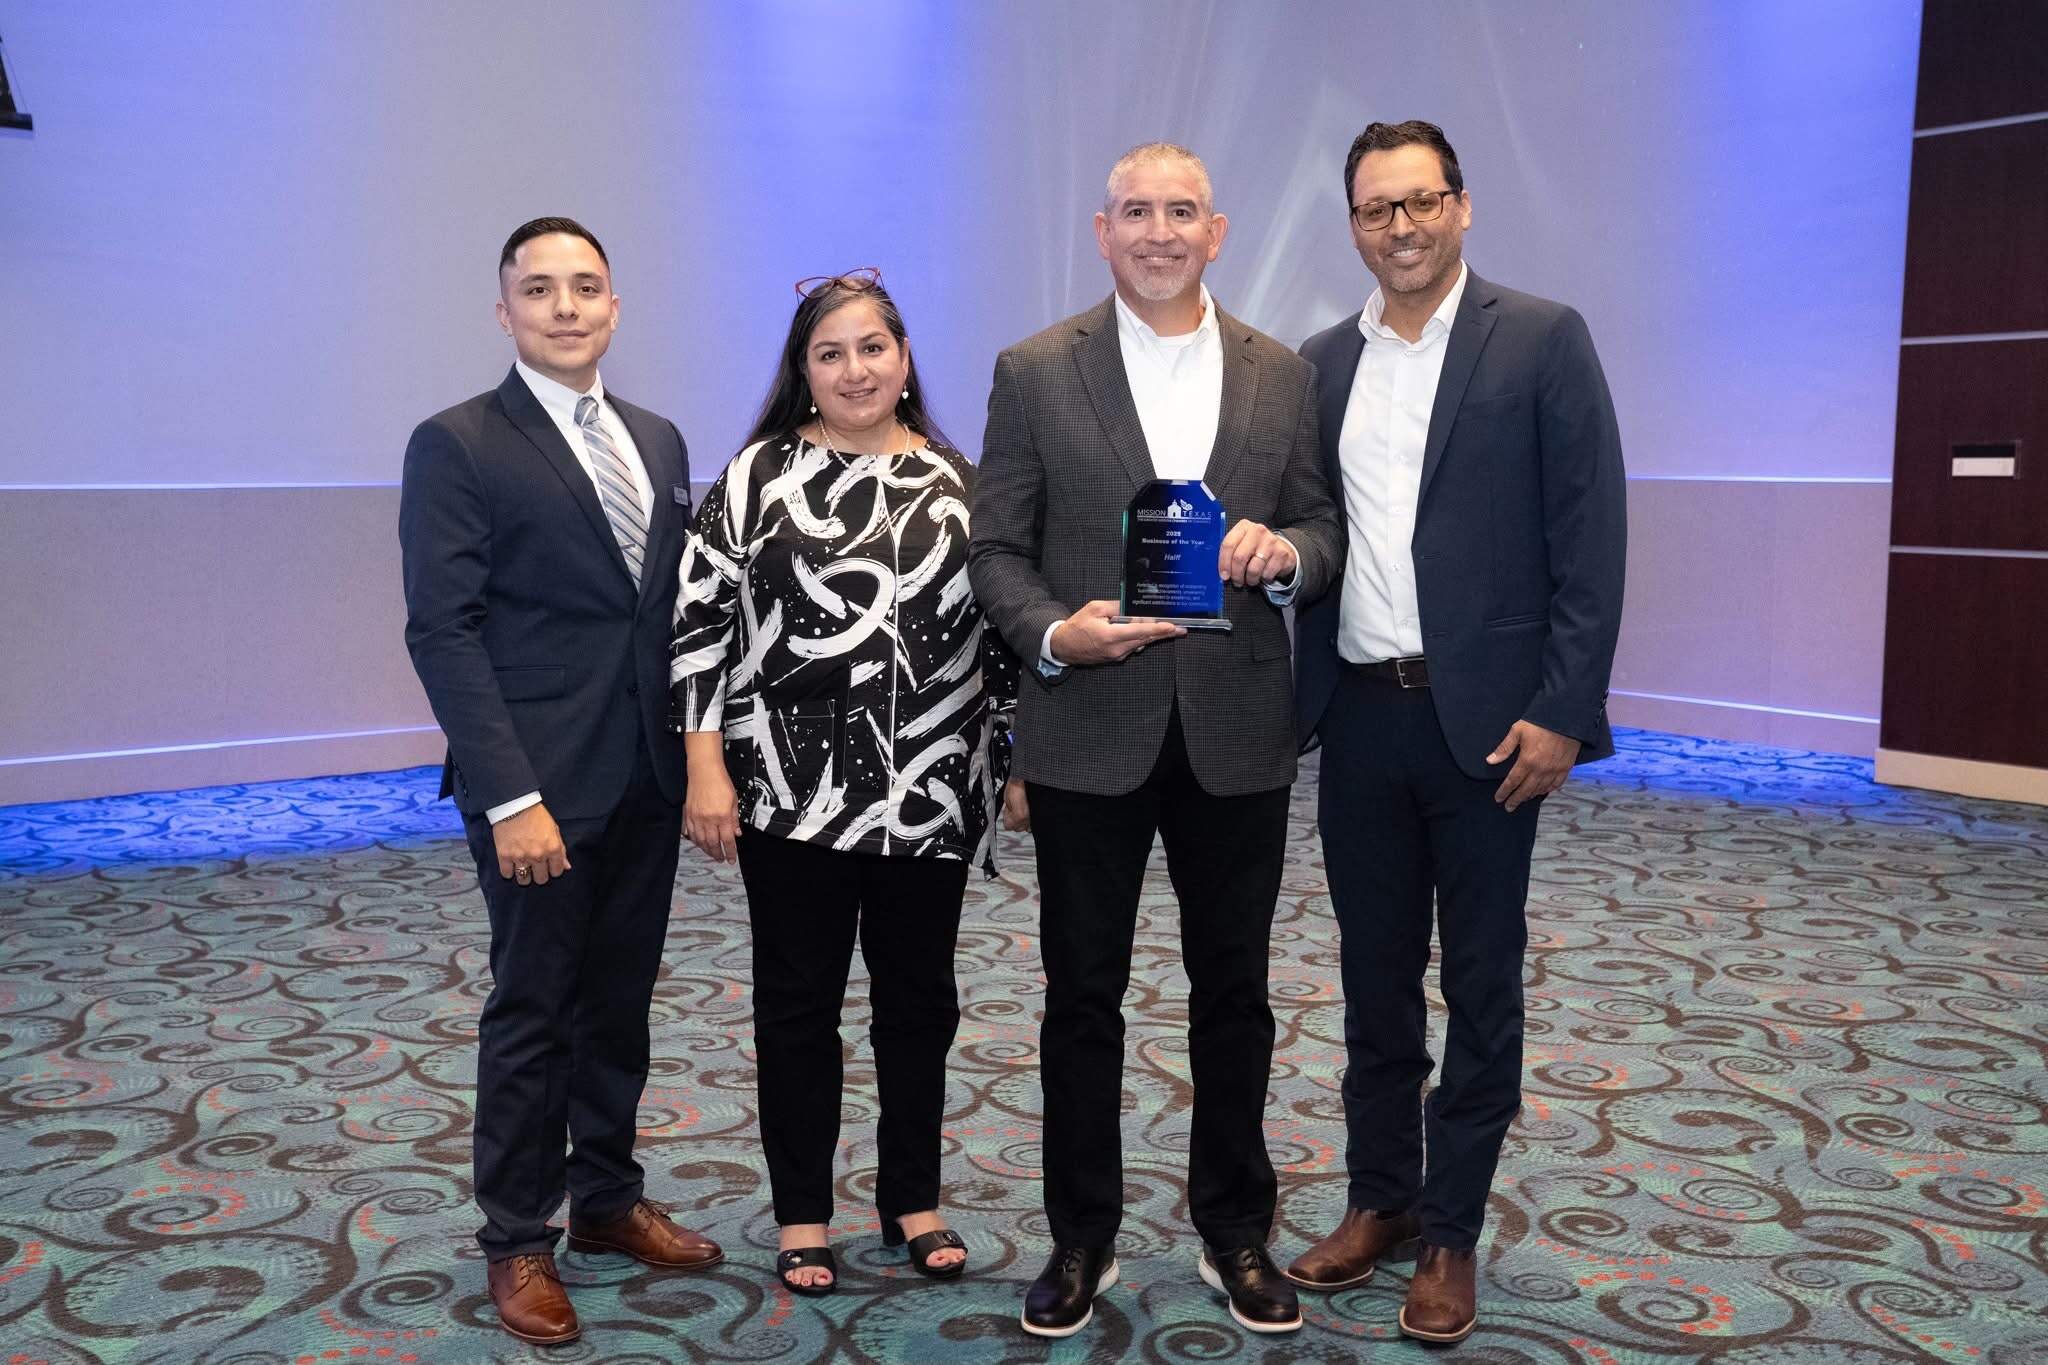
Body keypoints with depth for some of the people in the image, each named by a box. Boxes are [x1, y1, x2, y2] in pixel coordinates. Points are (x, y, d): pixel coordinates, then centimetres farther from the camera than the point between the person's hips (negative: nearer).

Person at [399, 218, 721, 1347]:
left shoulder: (658, 440, 12)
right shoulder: (457, 446, -7)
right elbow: (442, 630, -13)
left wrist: (701, 753, 7)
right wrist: (511, 797, -20)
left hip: (648, 779, 6)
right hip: (540, 784, -5)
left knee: (619, 1001, 15)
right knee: (531, 1012, 5)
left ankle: (608, 1199, 32)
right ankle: (519, 1242, 21)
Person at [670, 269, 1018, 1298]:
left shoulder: (954, 480, 6)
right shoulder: (760, 474, -2)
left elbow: (999, 627, 10)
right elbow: (702, 619, -4)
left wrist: (1016, 763, 9)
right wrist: (706, 768, -10)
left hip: (932, 791, 3)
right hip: (793, 789, -2)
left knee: (919, 995, 13)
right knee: (799, 1000, 9)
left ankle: (913, 1195, 30)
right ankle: (802, 1212, 24)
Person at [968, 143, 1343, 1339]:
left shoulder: (1282, 375, 6)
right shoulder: (1037, 372, 0)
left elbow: (1325, 530, 9)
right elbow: (997, 548, 0)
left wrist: (1286, 550, -14)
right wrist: (1053, 632, -18)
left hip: (1238, 732, 2)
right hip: (1090, 731, -1)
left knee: (1235, 991, 12)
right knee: (1083, 995, 9)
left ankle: (1237, 1230, 29)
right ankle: (1084, 1237, 26)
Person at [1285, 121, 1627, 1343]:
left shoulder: (1542, 339, -4)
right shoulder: (1323, 363, 9)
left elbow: (1591, 537, -8)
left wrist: (1562, 712, -13)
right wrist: (1305, 697, 2)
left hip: (1484, 718, -4)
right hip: (1359, 715, 4)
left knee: (1481, 982, 7)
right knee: (1374, 972, 14)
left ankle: (1452, 1232, 21)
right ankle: (1379, 1200, 29)